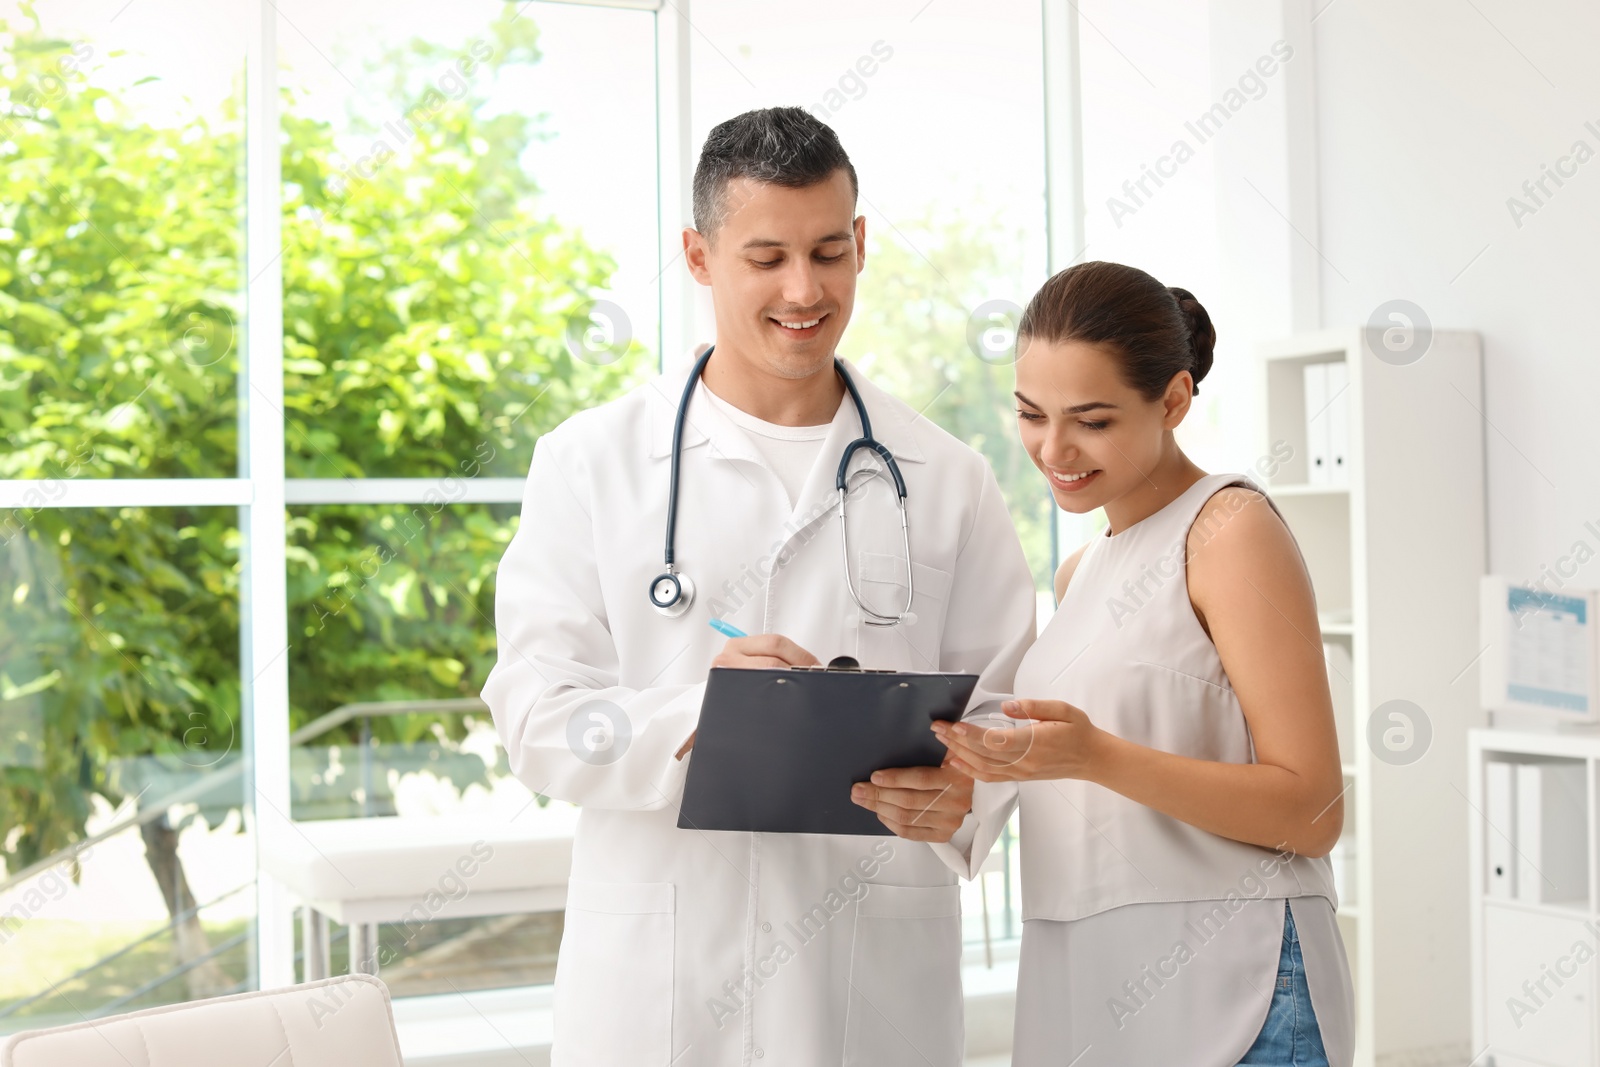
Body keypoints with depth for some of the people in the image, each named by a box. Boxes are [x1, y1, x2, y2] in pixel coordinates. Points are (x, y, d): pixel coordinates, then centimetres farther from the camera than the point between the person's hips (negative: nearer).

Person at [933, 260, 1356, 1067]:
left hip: (1223, 997, -7)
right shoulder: (1081, 573, 16)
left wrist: (1094, 756, -24)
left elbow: (1313, 811, -14)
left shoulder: (1231, 529, -8)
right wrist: (955, 785, 4)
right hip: (1078, 986, 7)